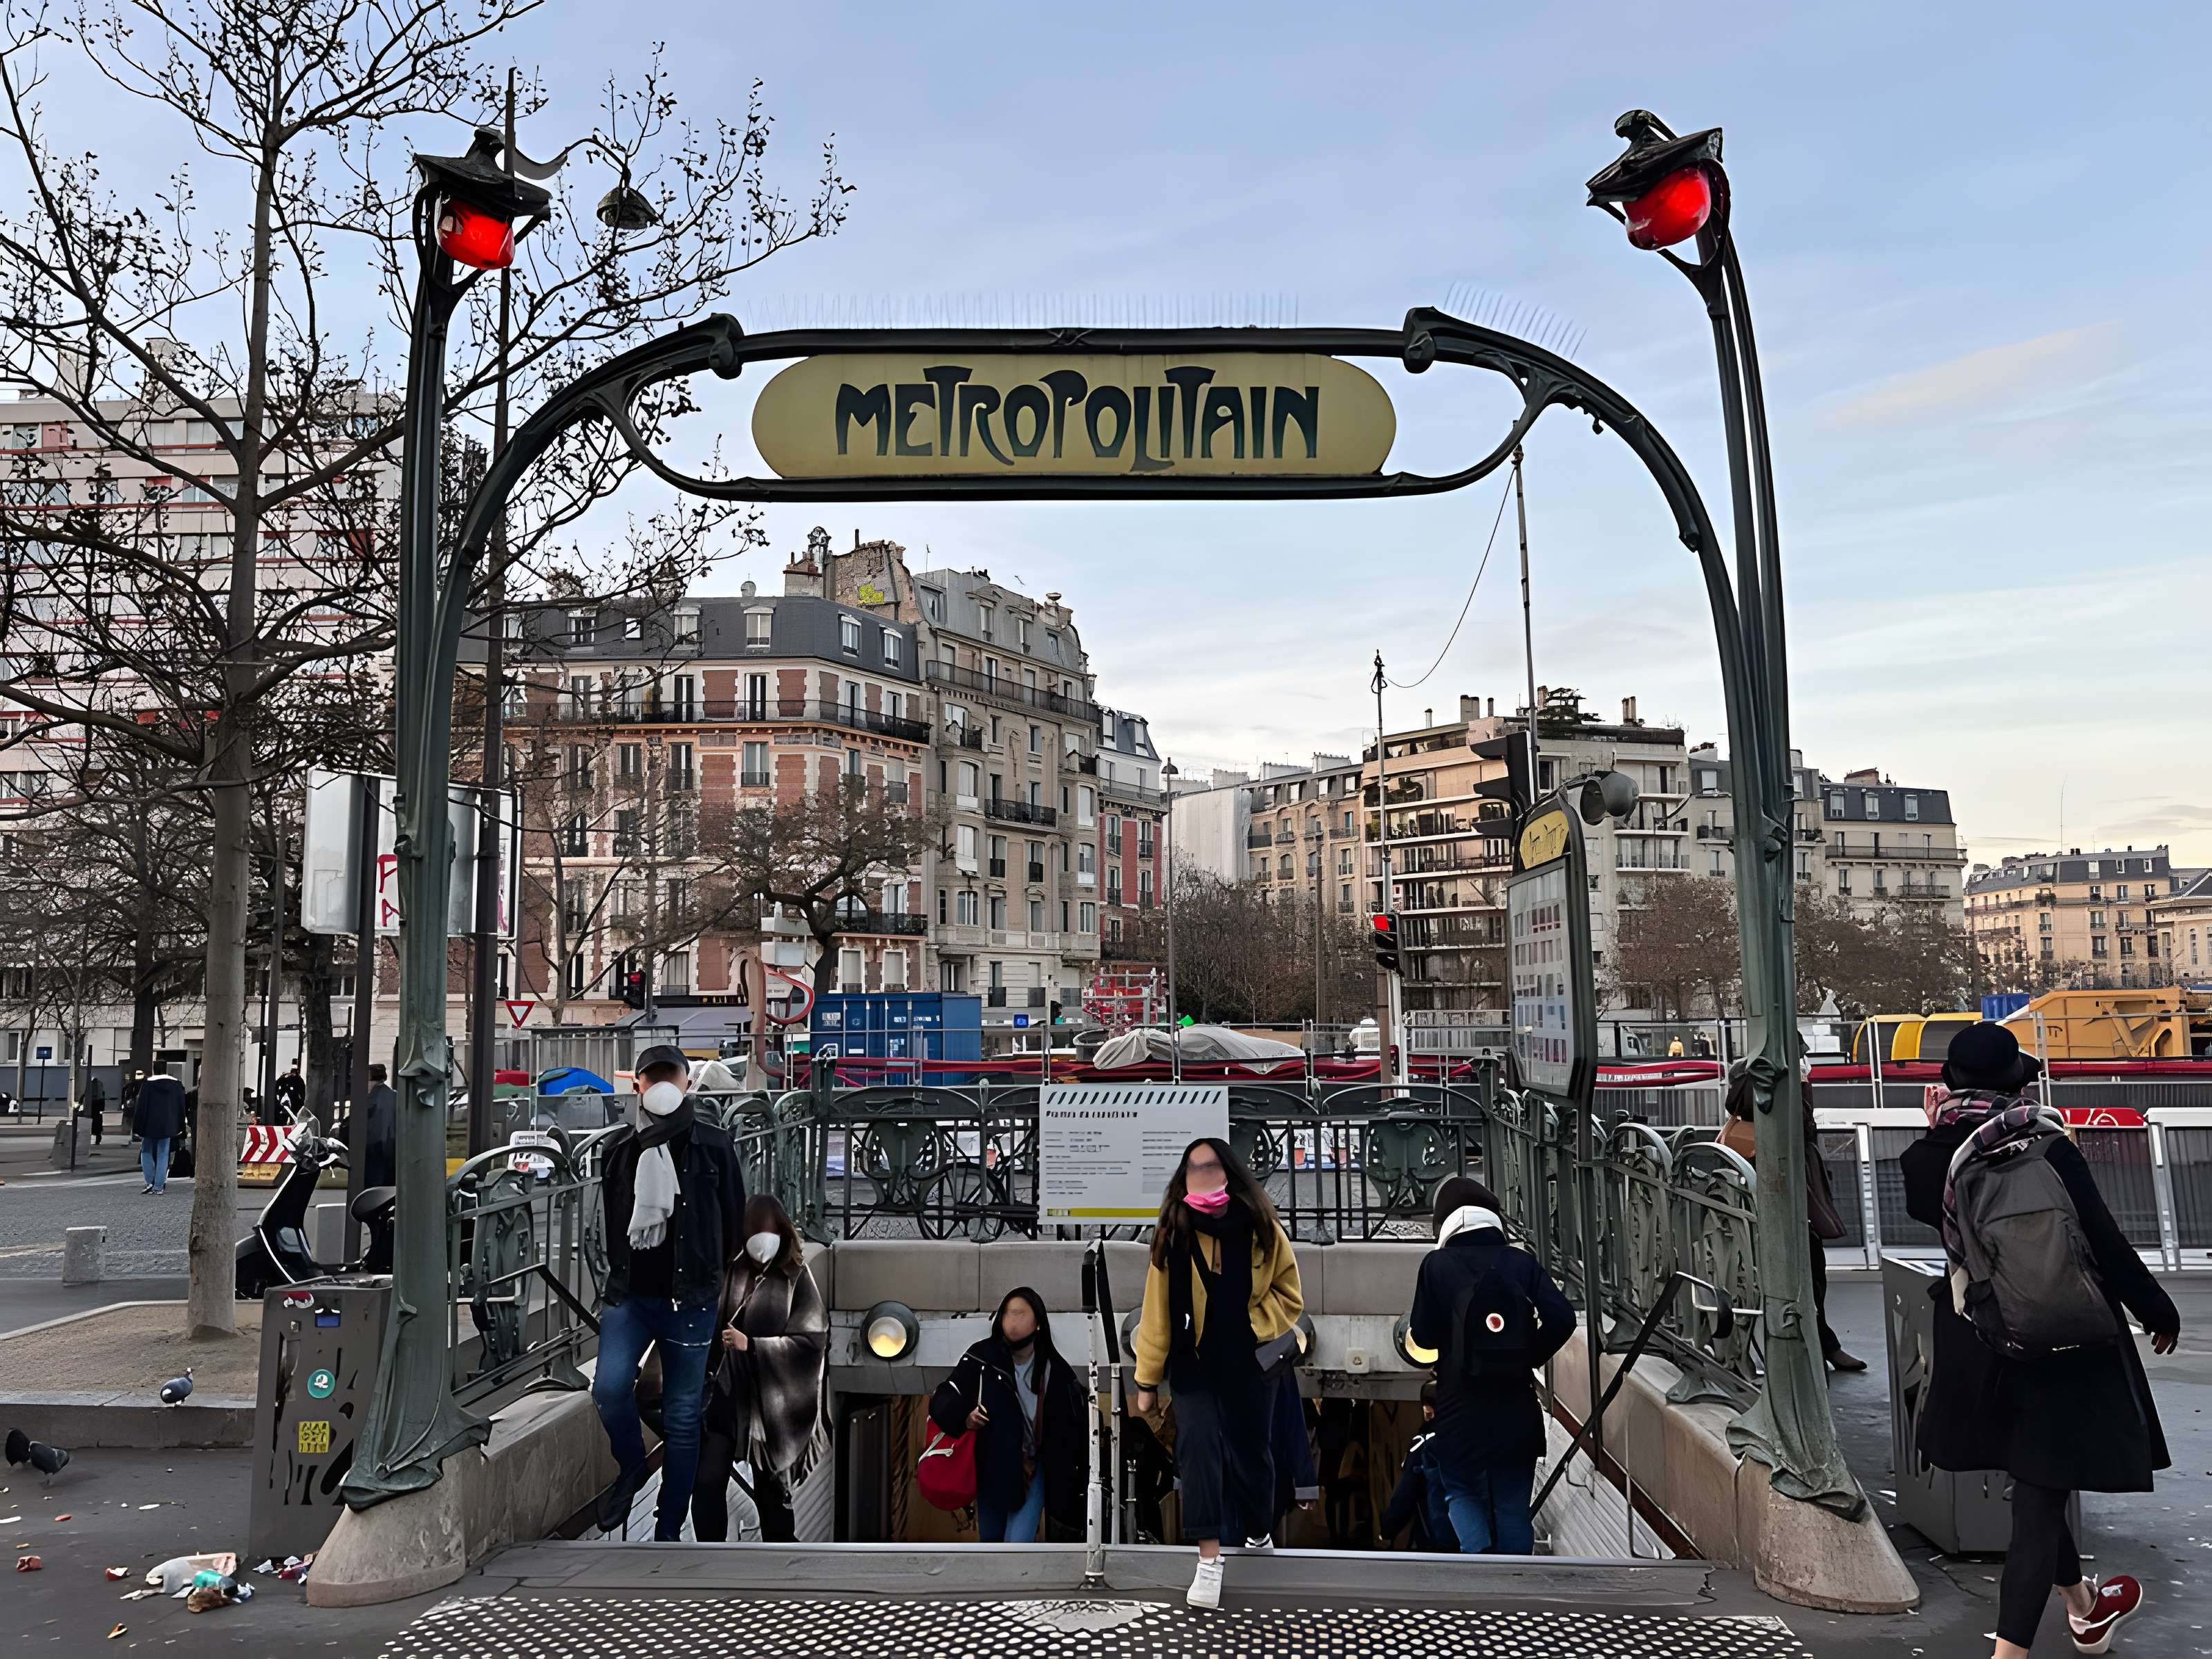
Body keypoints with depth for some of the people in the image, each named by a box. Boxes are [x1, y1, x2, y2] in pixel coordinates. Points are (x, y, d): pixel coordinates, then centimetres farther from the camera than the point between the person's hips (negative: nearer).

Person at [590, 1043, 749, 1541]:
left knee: (682, 1416, 5)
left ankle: (669, 1529, 20)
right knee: (609, 1387, -18)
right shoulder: (620, 1146, 7)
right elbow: (605, 1218, 16)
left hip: (690, 1299, -2)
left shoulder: (713, 1143, -1)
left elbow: (735, 1219, 3)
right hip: (629, 1294, 2)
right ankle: (630, 1467, 14)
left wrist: (729, 1282, 5)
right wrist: (613, 1280, 15)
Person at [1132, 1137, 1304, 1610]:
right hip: (1193, 1363, -1)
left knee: (1250, 1452, 14)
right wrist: (1147, 1380, -2)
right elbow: (1157, 1311, -5)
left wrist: (1253, 1324, -16)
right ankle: (1209, 1561, -12)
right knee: (1197, 1444, -17)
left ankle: (1259, 1533, 41)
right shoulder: (1172, 1234, -9)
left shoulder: (1261, 1229, -9)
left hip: (1246, 1364, 1)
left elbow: (1289, 1295, 2)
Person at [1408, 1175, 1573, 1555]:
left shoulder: (1437, 1264, -5)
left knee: (1461, 1490, 16)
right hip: (1516, 1407, 2)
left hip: (1460, 1409, -2)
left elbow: (1424, 1335, -3)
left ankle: (1478, 1552, -8)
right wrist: (1527, 1359, 5)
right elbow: (1562, 1318, -9)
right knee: (1513, 1504, 12)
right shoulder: (1523, 1263, 0)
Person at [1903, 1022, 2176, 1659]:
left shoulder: (1926, 1159, -9)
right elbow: (2107, 1244, -15)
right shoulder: (2050, 1149, -19)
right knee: (2040, 1498, 4)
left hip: (1978, 1349, 4)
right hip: (2065, 1344, -4)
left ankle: (2083, 1608, 47)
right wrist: (2158, 1313, 0)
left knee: (2037, 1485, 24)